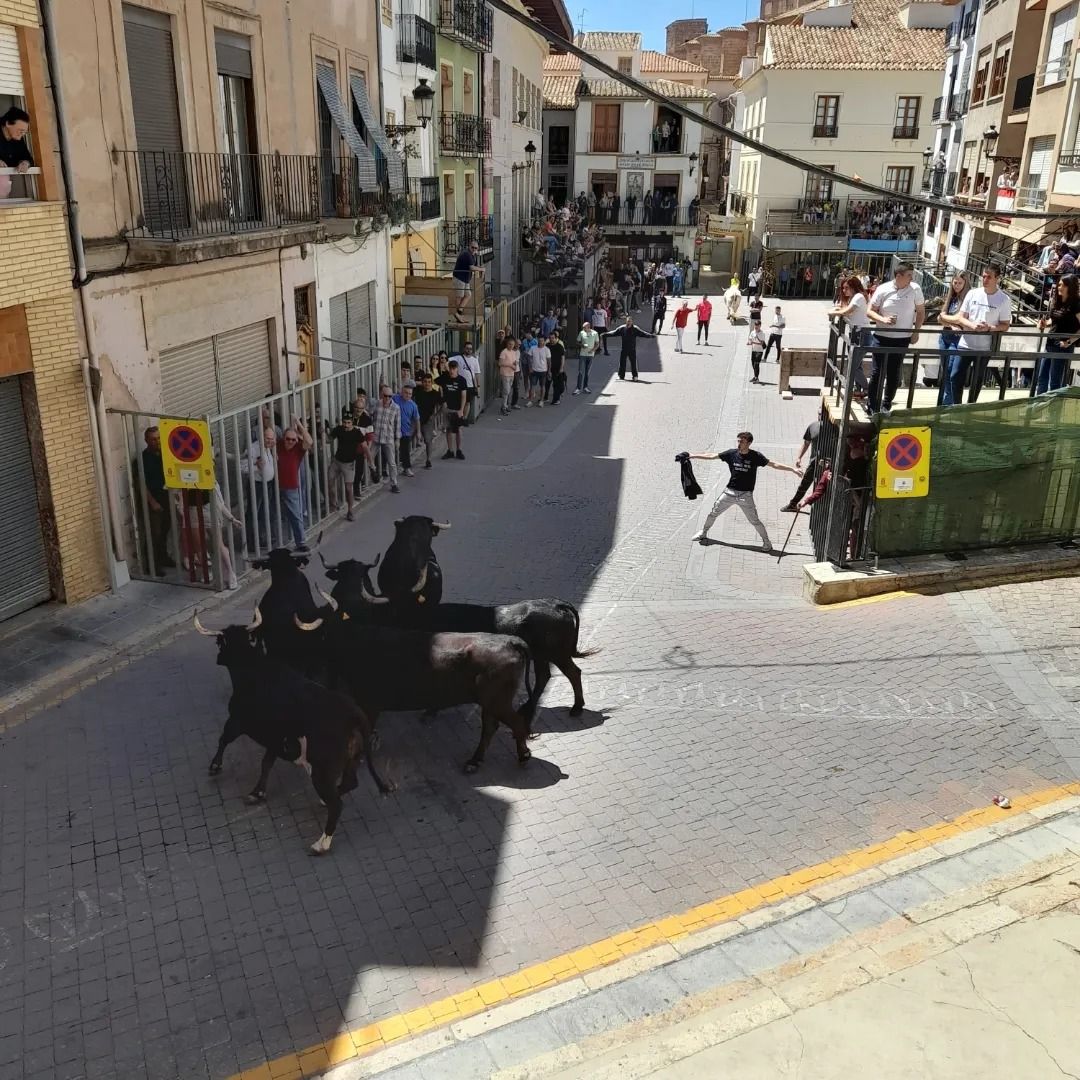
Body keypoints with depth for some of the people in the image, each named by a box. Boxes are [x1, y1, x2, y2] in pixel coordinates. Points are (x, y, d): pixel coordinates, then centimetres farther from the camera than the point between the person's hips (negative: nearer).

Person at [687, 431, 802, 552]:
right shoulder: (731, 454, -3)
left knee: (754, 521, -5)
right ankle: (703, 533, 31)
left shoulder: (755, 456, -8)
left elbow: (774, 464, -6)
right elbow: (711, 457, 2)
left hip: (746, 495, -3)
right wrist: (692, 456, 0)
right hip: (730, 492, 3)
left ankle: (766, 541, 13)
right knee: (713, 513, 9)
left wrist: (792, 468, -13)